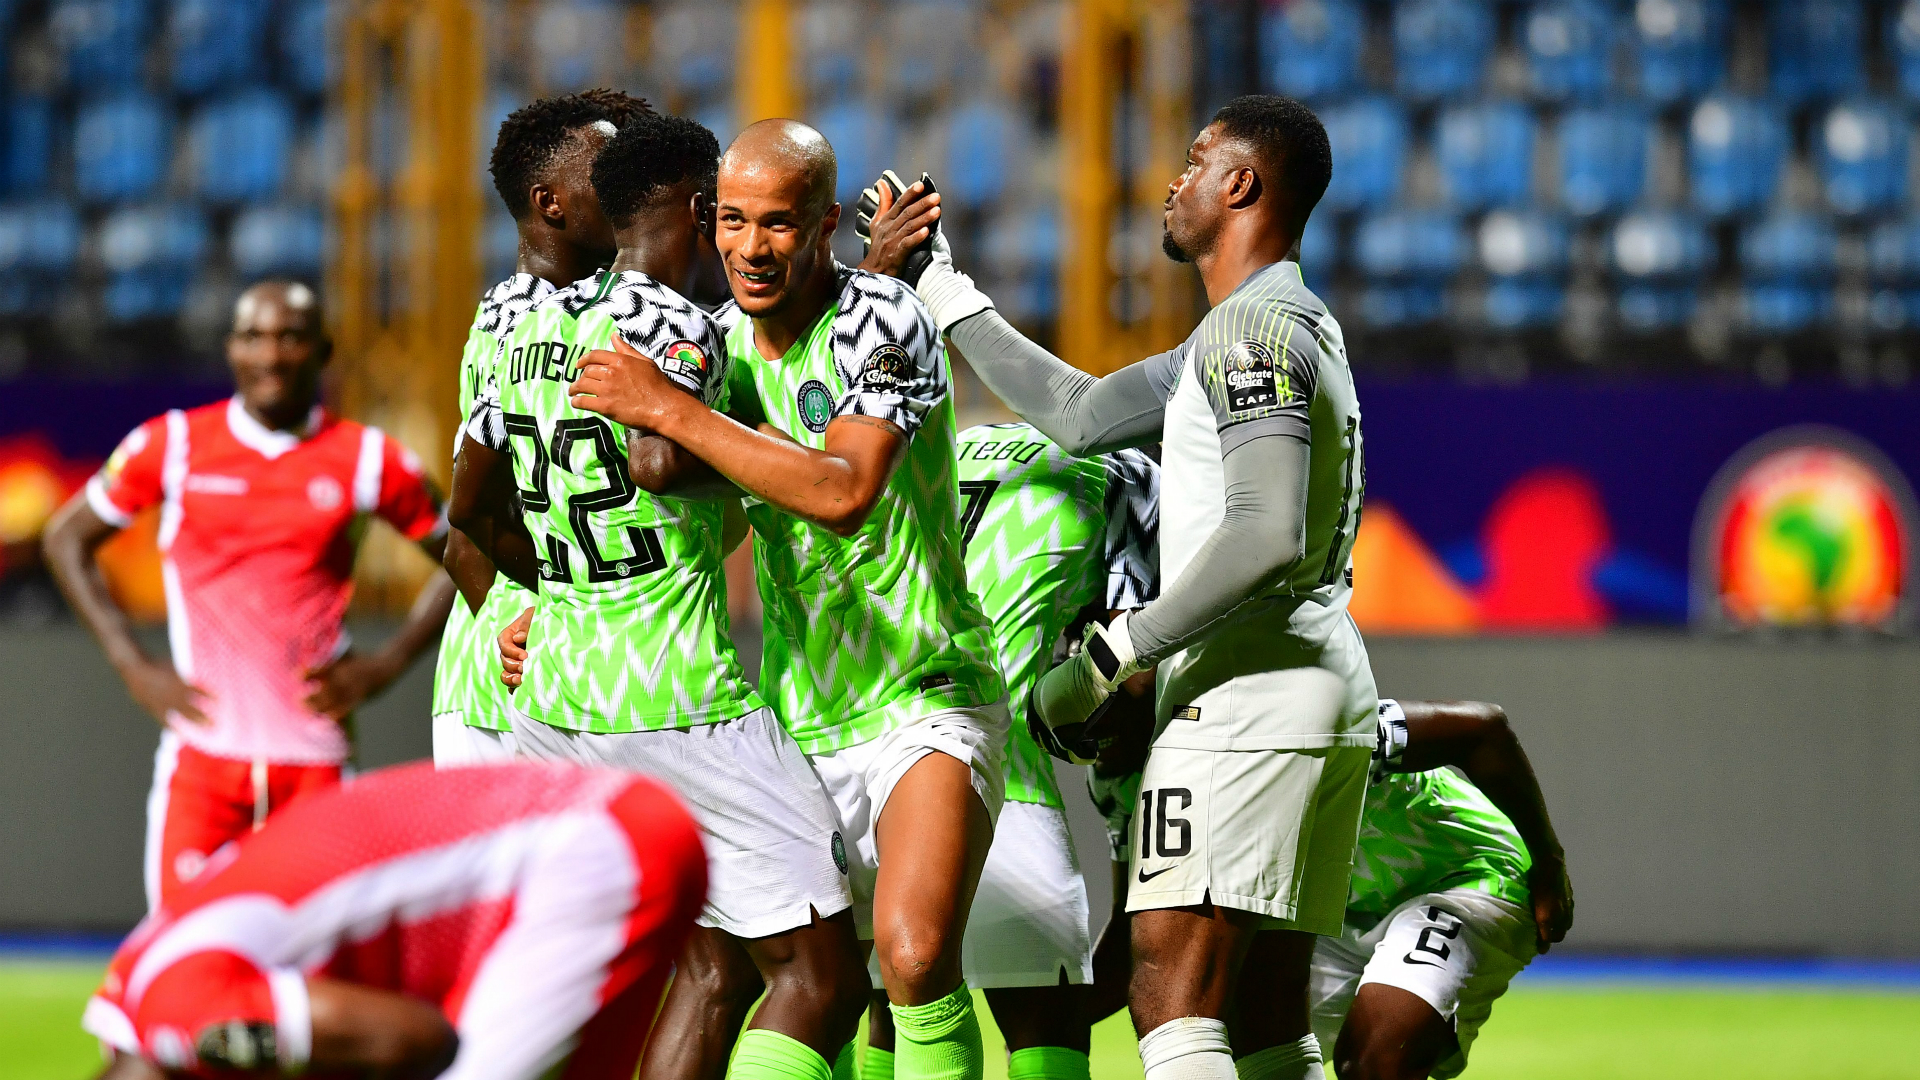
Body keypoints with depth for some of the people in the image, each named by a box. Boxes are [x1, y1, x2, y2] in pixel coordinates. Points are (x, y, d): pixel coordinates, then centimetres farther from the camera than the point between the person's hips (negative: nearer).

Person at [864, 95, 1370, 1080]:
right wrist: (943, 293, 29)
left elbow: (1267, 536, -23)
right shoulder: (1292, 327, 21)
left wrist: (1112, 654, -17)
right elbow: (1085, 417, 25)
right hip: (1330, 690, 10)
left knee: (1173, 1000, -13)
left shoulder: (1252, 329, -11)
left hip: (1242, 694, -10)